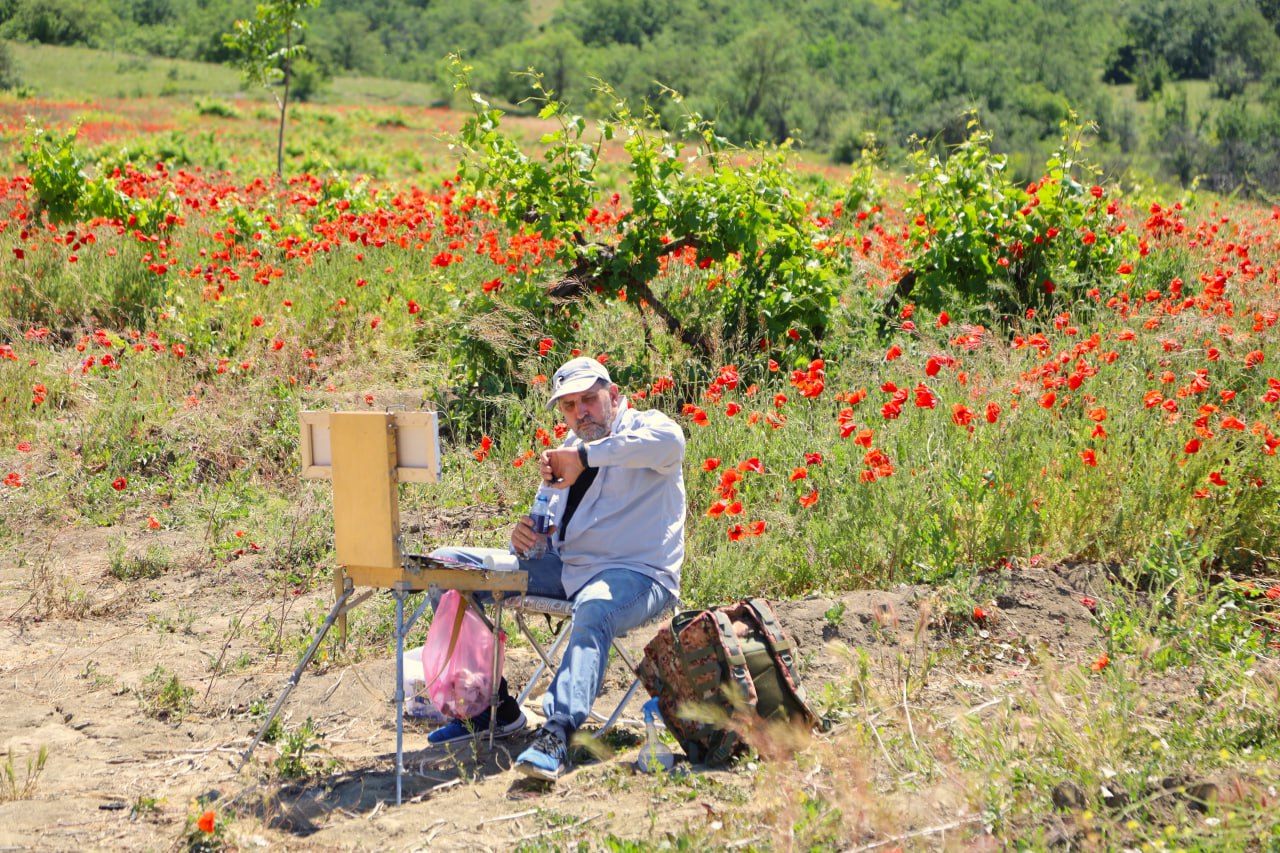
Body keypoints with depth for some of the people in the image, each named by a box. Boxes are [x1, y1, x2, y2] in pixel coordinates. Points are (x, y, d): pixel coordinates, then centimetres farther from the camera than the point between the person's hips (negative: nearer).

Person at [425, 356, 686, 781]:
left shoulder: (645, 427, -3)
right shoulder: (566, 450, 20)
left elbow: (669, 443, -30)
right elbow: (547, 529, 23)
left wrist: (585, 457, -28)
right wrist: (524, 536, -3)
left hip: (637, 574, -7)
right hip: (564, 567, 7)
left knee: (595, 609, -43)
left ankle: (557, 733, -55)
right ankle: (493, 707, -6)